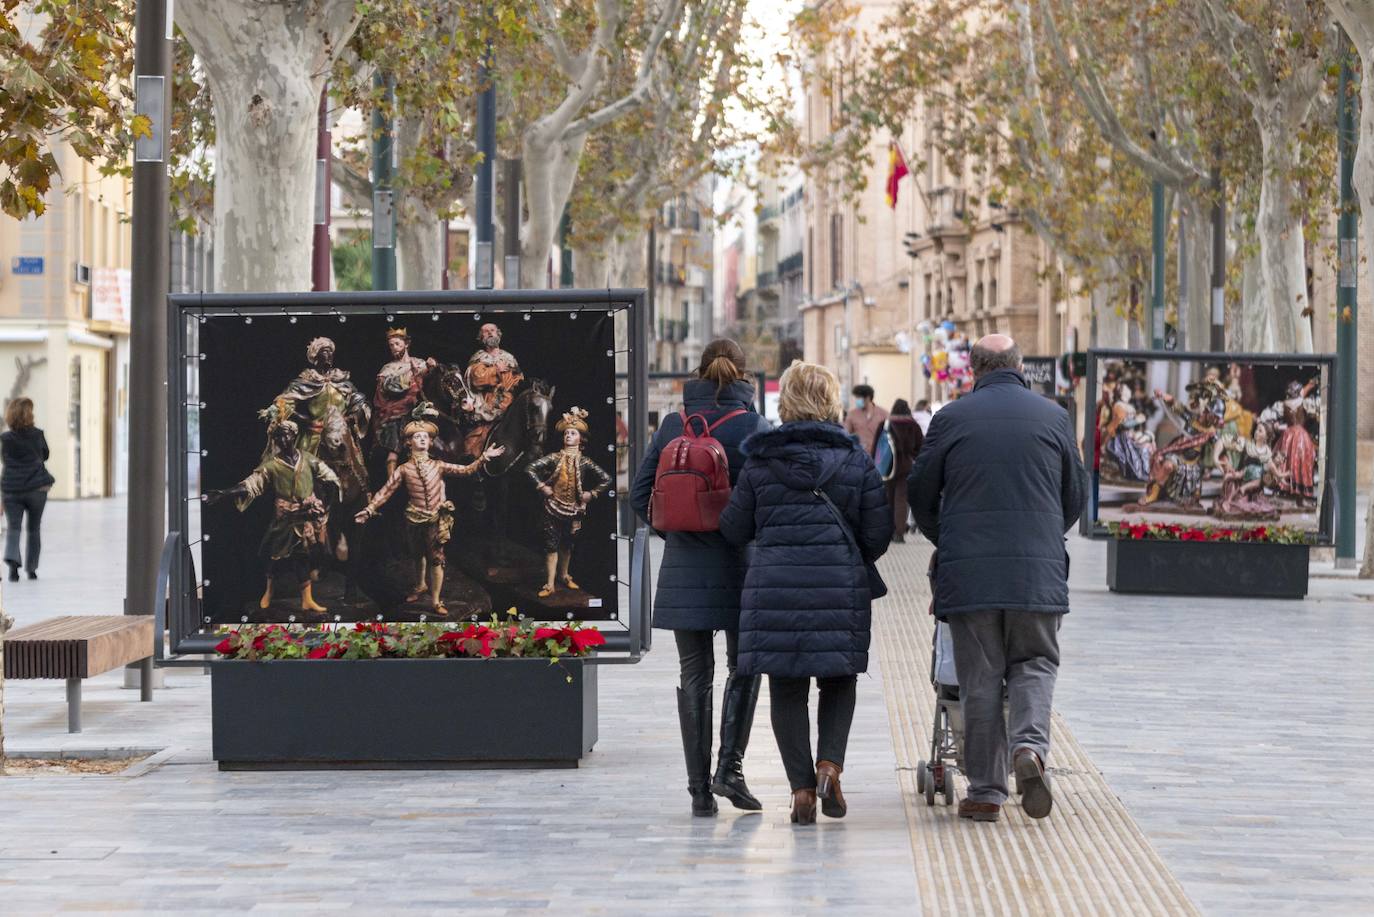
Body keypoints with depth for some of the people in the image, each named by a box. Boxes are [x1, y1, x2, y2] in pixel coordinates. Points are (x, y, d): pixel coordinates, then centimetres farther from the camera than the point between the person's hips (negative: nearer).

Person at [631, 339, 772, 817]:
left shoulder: (672, 426, 3)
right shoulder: (755, 427, -7)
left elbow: (640, 495, 4)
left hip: (682, 568, 2)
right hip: (739, 564, -2)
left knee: (695, 674, 7)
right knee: (743, 666, 13)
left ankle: (700, 788, 6)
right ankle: (730, 767, -2)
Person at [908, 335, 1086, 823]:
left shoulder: (951, 418, 2)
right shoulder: (1053, 417, 5)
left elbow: (920, 491, 8)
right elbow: (1076, 494, 13)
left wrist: (944, 541, 26)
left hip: (967, 572, 0)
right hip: (1038, 571, 1)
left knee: (979, 679, 6)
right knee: (1034, 664, 13)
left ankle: (986, 792, 7)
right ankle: (1030, 745, -15)